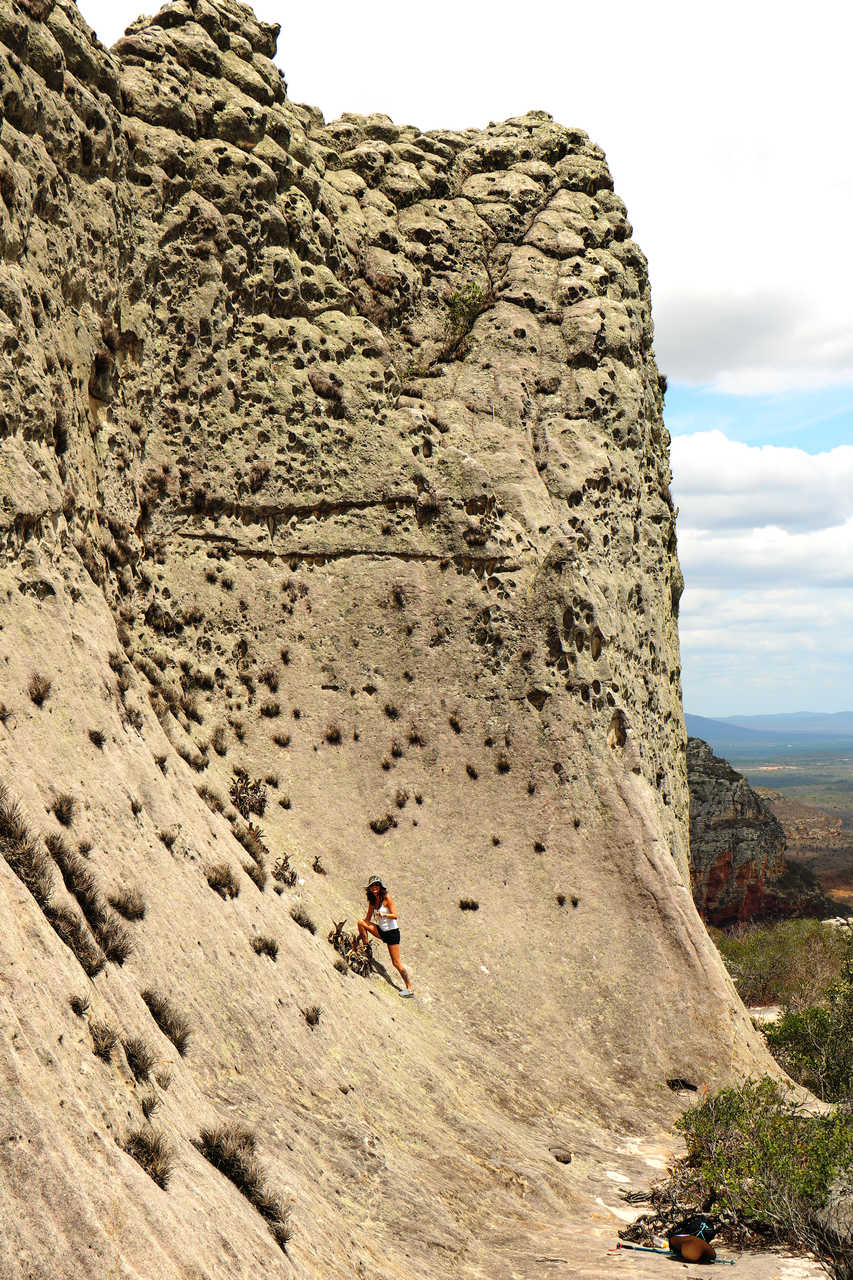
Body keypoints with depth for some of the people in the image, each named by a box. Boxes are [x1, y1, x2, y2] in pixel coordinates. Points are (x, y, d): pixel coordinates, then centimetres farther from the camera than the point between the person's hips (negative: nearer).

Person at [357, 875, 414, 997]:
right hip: (381, 931, 7)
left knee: (396, 963, -7)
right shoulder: (372, 900, 5)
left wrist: (384, 915, -36)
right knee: (361, 922, -6)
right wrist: (361, 933, 10)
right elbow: (368, 919, 13)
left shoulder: (386, 897, -14)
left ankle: (410, 988, -1)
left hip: (392, 932, -7)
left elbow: (395, 915, -19)